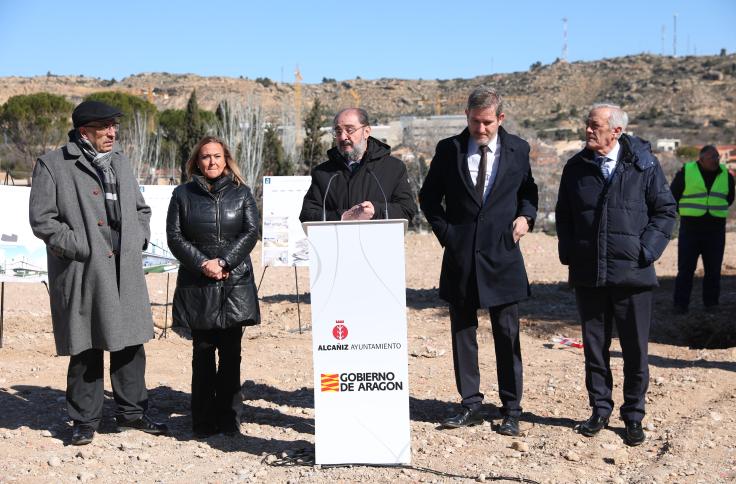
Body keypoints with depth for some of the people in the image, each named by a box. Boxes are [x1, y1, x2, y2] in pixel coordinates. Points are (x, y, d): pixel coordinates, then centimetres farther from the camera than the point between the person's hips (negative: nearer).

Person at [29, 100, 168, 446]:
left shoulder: (120, 161, 16)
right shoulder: (52, 165, -3)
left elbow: (141, 208, 26)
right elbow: (41, 219, -8)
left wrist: (139, 240, 9)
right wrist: (81, 248, -13)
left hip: (126, 271, 5)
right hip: (83, 273, -5)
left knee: (130, 343, 8)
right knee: (86, 348, 2)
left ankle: (131, 411, 22)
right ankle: (85, 420, 16)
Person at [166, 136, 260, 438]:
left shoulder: (241, 193, 10)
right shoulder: (183, 194, 9)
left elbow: (251, 232, 0)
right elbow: (174, 236, 2)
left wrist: (224, 262, -11)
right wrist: (202, 264, -10)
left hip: (235, 282, 1)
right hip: (197, 284, 0)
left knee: (231, 352, 1)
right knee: (203, 353, 0)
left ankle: (229, 418, 11)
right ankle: (203, 421, 8)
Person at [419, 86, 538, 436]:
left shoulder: (517, 150, 4)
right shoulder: (448, 150, 2)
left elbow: (529, 190, 17)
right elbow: (429, 197, 10)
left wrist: (526, 216, -2)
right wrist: (444, 231, 0)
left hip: (502, 254, -1)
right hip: (460, 254, 1)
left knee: (507, 335, 2)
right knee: (462, 332, 7)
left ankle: (511, 410, 13)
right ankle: (471, 405, 19)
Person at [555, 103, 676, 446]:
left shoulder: (644, 165, -2)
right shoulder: (576, 168, 6)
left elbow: (665, 210, 2)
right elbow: (563, 214, 14)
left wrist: (647, 250, -8)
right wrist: (568, 252, 3)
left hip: (632, 274, -2)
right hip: (588, 274, 2)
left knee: (635, 349, 5)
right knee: (594, 346, 10)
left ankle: (633, 416, 19)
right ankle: (600, 410, 24)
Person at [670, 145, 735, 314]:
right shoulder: (686, 172, -3)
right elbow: (673, 195, 8)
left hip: (715, 230, 3)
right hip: (690, 228, -2)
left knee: (713, 269, 5)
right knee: (685, 268, -3)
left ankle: (711, 303, 15)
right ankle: (681, 305, 3)